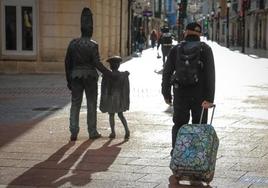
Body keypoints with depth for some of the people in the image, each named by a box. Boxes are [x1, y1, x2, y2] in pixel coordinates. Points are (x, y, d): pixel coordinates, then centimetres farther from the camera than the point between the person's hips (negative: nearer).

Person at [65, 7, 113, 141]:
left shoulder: (73, 43, 2)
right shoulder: (93, 45, -10)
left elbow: (67, 62, 5)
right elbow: (97, 63, -16)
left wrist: (68, 79, 12)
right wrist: (109, 73, -10)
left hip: (75, 75, 3)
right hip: (90, 76, -3)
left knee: (75, 104, 7)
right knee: (91, 104, 8)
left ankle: (73, 133, 0)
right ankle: (92, 132, 13)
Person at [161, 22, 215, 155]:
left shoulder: (175, 49, 1)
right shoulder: (205, 49, -4)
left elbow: (167, 73, 1)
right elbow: (210, 75, -13)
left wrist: (166, 94, 12)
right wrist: (209, 98, -16)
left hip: (180, 94, 1)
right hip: (200, 95, -1)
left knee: (179, 124, 14)